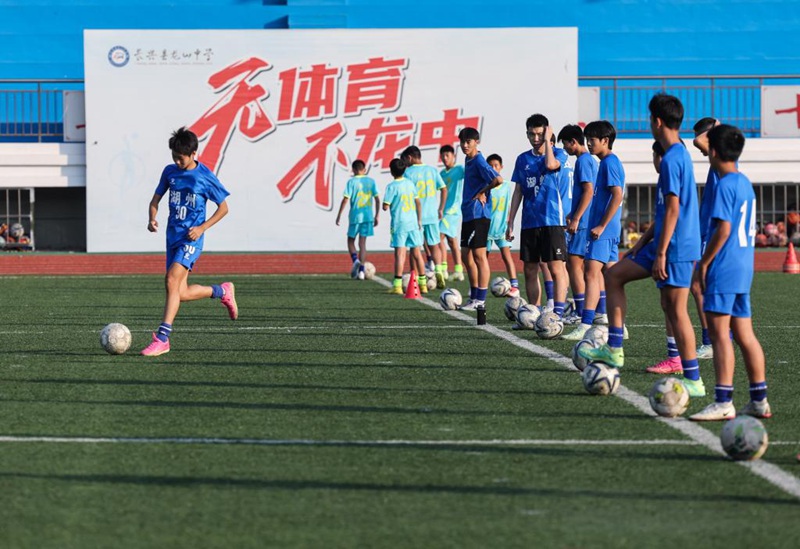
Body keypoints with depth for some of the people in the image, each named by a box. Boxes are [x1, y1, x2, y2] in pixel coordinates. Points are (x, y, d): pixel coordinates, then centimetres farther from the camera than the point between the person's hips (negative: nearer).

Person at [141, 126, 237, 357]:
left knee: (172, 280, -23)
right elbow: (156, 199, 16)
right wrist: (152, 218, -6)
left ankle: (162, 338, -25)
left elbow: (223, 208, 0)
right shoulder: (170, 172, 6)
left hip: (191, 239, -6)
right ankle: (222, 291, 34)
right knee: (181, 293, 6)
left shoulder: (205, 177, -8)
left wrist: (202, 228, -13)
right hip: (173, 236, 6)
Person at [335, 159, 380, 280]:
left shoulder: (352, 182, -5)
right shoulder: (371, 181, 5)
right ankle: (361, 271, 3)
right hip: (368, 216, 3)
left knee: (351, 240, 14)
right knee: (362, 243, 9)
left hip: (355, 215, -3)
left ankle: (355, 260, -14)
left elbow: (346, 199, -9)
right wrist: (376, 216, 11)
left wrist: (339, 215, -2)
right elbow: (377, 199, 4)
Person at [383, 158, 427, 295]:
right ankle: (423, 283, 15)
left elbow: (385, 206, -10)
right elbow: (418, 203, 12)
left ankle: (397, 285, -12)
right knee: (417, 253, 11)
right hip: (413, 223, 5)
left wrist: (385, 205, 12)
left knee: (399, 254, -8)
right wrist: (419, 220, 17)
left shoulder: (391, 187, -9)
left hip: (399, 223, -5)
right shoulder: (410, 184, 8)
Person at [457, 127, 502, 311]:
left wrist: (482, 193, -14)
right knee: (466, 255, 13)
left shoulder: (479, 161, -14)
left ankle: (480, 300, -4)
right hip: (468, 214, 10)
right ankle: (474, 297, 21)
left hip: (479, 214, -10)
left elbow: (498, 179, -27)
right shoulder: (468, 160, 14)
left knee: (479, 255, -6)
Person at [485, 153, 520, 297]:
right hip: (486, 226, 0)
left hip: (502, 227, 0)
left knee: (506, 254, -11)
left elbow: (508, 207, 13)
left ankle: (514, 286, -14)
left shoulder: (506, 186, 5)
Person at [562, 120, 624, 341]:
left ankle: (585, 326, -21)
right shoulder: (610, 162, 18)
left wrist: (601, 226, -20)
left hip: (602, 231, -10)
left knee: (591, 273, -15)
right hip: (610, 230, 10)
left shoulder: (609, 163, -12)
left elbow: (617, 195, -20)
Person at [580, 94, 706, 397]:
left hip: (677, 247, -10)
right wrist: (644, 240, 22)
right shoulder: (680, 154, 15)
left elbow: (672, 210, -21)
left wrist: (660, 254, -20)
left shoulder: (672, 159, -17)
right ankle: (614, 350, 11)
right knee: (614, 275, 13)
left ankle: (693, 381, -2)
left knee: (676, 309, -6)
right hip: (665, 244, 10)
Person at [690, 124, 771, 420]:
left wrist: (704, 263, -12)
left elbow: (723, 230, -19)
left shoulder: (724, 185, -13)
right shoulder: (745, 182, 15)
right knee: (745, 334, 11)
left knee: (719, 332, -8)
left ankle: (723, 402, -10)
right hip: (744, 267, 9)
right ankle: (759, 400, 12)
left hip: (724, 268, -9)